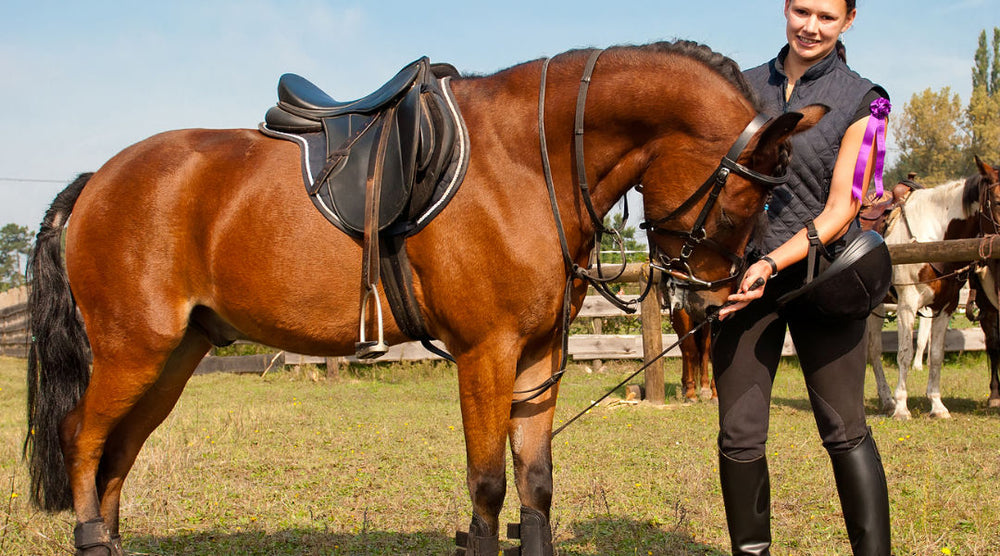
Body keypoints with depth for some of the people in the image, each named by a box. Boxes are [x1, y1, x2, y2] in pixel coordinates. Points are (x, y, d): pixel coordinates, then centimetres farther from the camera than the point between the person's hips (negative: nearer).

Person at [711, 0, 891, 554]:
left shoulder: (860, 103, -1)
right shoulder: (745, 87, 9)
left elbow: (840, 210, -8)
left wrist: (772, 263, -20)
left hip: (820, 276, -3)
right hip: (743, 276, 3)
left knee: (844, 431, -1)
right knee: (739, 436, 3)